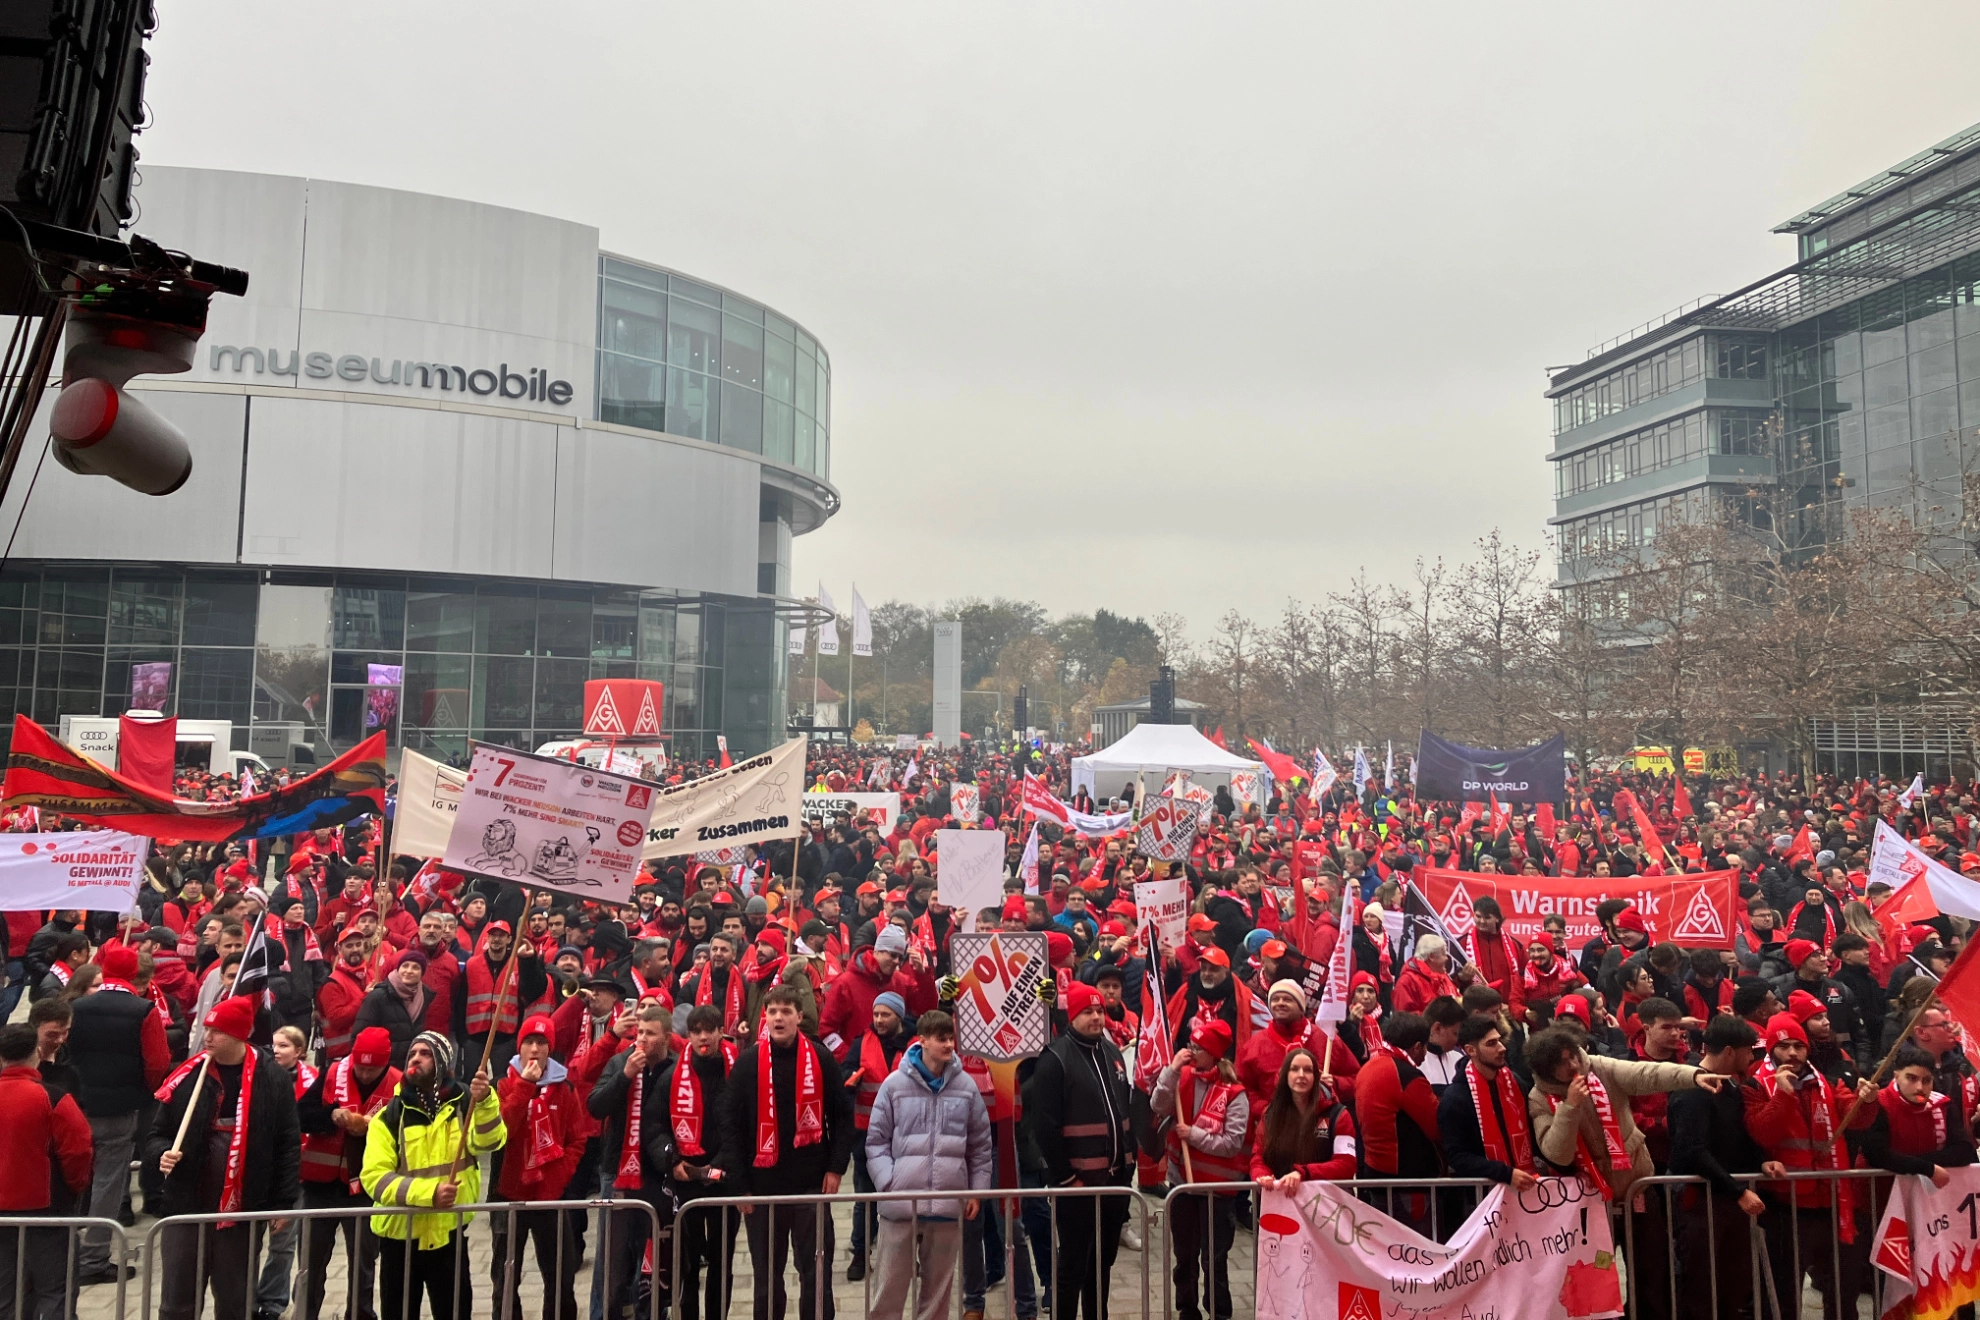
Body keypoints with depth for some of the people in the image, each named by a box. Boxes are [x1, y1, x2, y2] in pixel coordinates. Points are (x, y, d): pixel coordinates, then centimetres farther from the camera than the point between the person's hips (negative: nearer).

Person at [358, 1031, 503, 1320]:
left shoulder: (464, 1104, -4)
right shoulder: (390, 1114, -5)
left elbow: (488, 1142, -22)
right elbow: (374, 1177, -14)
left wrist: (485, 1101, -42)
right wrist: (427, 1192, -28)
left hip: (449, 1233, 0)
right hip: (399, 1235, 0)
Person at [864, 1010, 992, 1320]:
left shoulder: (966, 1087, 2)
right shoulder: (895, 1084, -3)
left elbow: (981, 1145, 9)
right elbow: (876, 1140, 1)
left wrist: (978, 1190, 7)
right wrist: (888, 1183, -8)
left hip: (949, 1203, 2)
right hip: (900, 1202, -2)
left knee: (939, 1286, 13)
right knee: (890, 1285, 4)